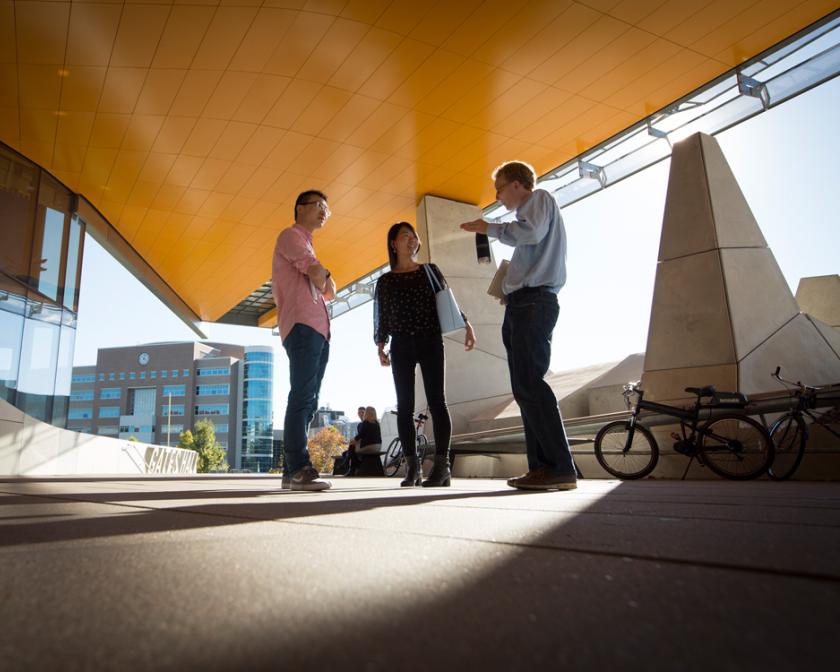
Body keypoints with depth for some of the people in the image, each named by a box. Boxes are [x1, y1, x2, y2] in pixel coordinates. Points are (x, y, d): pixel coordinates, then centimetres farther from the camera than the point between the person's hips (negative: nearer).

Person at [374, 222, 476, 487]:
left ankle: (442, 465, -9)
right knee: (404, 405, -4)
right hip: (401, 345, 1)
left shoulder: (430, 270, 13)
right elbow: (381, 317, 12)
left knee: (436, 400, -9)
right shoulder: (385, 281, 14)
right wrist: (380, 347, 1)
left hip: (430, 341, -1)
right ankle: (412, 467, 0)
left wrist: (466, 325, -3)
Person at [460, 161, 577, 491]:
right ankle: (541, 466, 3)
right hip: (523, 303, 10)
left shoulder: (539, 198, 4)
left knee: (529, 383, -17)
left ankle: (560, 468, -18)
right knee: (525, 387, 4)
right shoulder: (530, 212, 32)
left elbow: (532, 232, -17)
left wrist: (490, 228, -6)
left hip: (532, 301, -10)